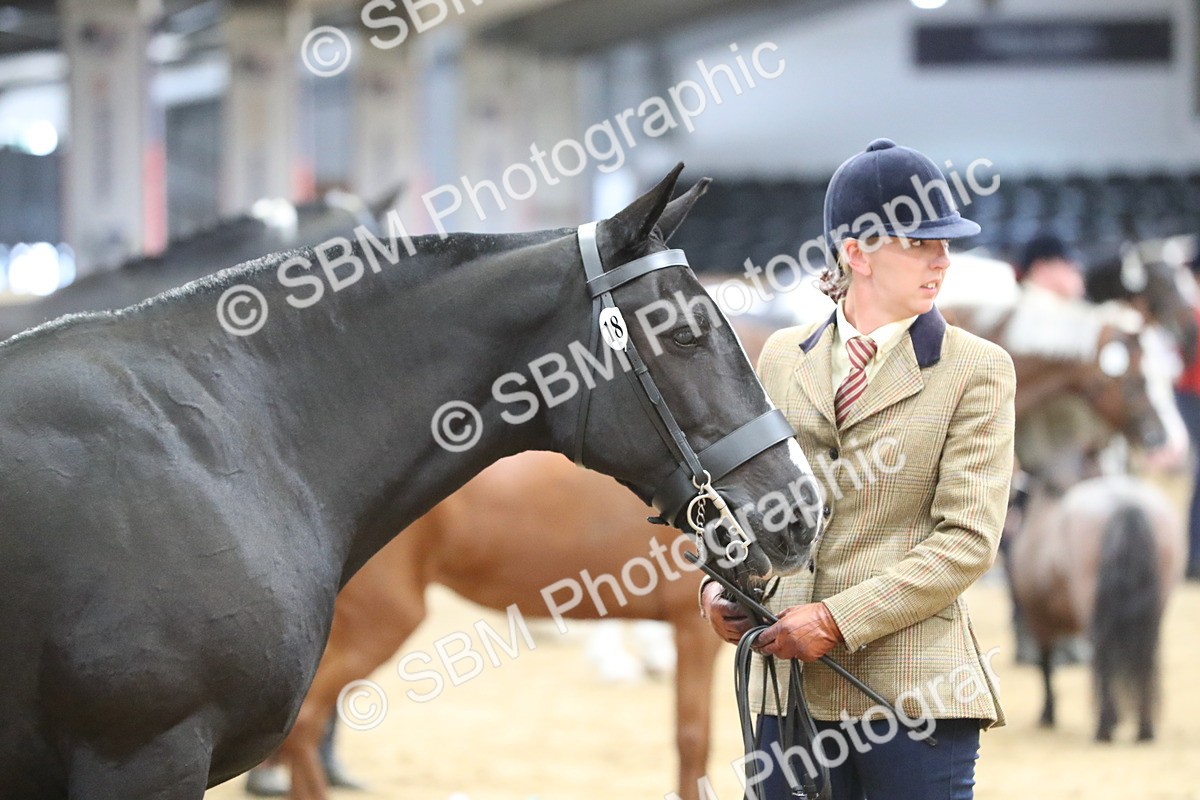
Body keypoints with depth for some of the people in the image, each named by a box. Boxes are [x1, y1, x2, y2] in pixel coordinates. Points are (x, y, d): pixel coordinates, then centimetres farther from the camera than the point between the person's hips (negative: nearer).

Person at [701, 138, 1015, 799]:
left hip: (914, 689, -3)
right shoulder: (784, 358, 12)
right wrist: (721, 585, -1)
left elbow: (967, 541, -8)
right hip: (790, 678, 3)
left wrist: (837, 619, -14)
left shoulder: (977, 370, -1)